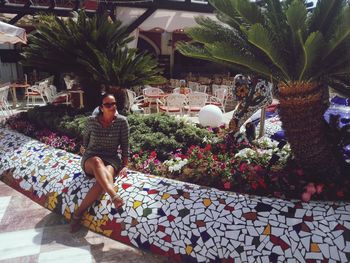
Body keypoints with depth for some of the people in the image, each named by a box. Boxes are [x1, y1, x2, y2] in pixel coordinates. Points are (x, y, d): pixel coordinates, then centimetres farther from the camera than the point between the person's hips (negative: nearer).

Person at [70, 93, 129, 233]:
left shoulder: (122, 121, -7)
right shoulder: (92, 121, -5)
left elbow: (125, 145, -1)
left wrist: (124, 165, 0)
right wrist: (84, 148, 32)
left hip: (111, 159, 0)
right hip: (90, 159, 0)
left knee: (102, 181, -34)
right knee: (97, 162, -40)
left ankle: (78, 213, -23)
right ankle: (114, 196, -56)